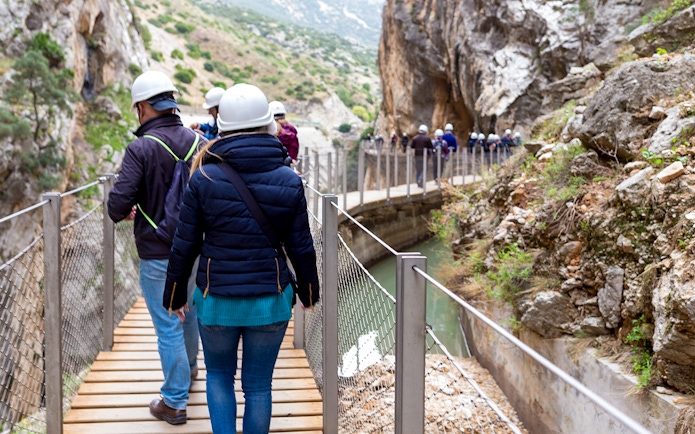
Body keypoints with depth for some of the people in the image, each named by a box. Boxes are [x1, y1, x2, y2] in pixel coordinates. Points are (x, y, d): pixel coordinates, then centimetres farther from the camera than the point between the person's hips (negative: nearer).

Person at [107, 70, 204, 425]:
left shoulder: (141, 148, -19)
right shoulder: (199, 143, -4)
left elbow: (118, 205, -22)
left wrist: (123, 213, 1)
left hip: (158, 254, -5)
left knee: (168, 327, 4)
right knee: (190, 312, 26)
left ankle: (174, 402, 12)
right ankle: (189, 367, 48)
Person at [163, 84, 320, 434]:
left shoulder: (203, 178, -10)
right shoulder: (289, 181, -7)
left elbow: (185, 245, -5)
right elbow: (300, 246, -1)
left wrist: (174, 293, 9)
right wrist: (308, 290, 16)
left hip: (216, 300, 0)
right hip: (271, 301, 1)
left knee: (219, 376, 21)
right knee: (258, 385, 14)